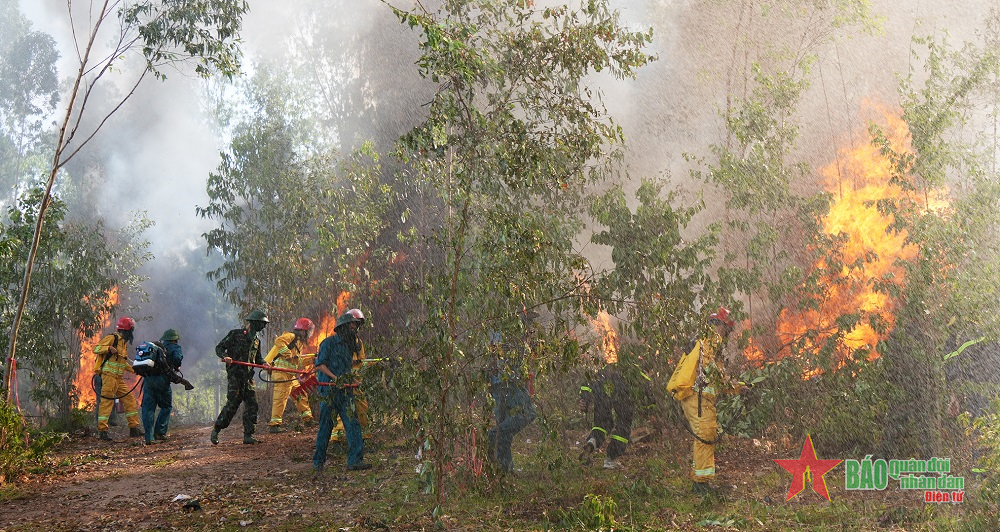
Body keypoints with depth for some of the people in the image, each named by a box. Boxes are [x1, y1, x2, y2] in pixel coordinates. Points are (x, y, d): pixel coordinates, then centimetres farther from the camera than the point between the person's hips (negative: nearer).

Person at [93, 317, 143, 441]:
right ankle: (102, 430, -6)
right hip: (109, 376, -9)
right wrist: (108, 348, -28)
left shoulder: (123, 343, 21)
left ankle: (134, 428, 11)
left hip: (119, 378, 9)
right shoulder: (112, 338, -7)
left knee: (130, 400, 7)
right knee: (107, 402, -9)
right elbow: (95, 348, -14)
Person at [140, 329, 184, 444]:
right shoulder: (175, 347, 9)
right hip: (161, 379, -4)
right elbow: (177, 358, -11)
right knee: (166, 407, 14)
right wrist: (176, 368, 7)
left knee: (148, 408, 6)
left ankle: (149, 437, -1)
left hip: (148, 379, 4)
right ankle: (159, 432, 7)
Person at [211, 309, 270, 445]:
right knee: (232, 404, -10)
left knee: (252, 405, -1)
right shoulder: (235, 334, -1)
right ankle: (215, 431, 5)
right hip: (234, 375, -6)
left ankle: (248, 436, 3)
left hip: (248, 377, 6)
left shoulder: (256, 341, 18)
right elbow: (219, 348, 1)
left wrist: (263, 363, 2)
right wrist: (225, 356, -20)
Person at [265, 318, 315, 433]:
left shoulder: (298, 342, 25)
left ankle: (307, 418, 25)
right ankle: (274, 424, -14)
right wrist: (288, 354, -26)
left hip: (290, 375, 10)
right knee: (281, 397, -13)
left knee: (300, 395, 16)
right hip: (282, 372, -10)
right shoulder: (291, 336, -6)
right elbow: (279, 341, -25)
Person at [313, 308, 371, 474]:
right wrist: (335, 378, -18)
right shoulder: (329, 342, -3)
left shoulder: (350, 345, 19)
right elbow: (320, 365, -10)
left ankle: (355, 460, -8)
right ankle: (318, 461, 11)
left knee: (353, 424, -6)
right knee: (325, 426, 0)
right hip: (329, 390, -6)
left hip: (345, 391, 6)